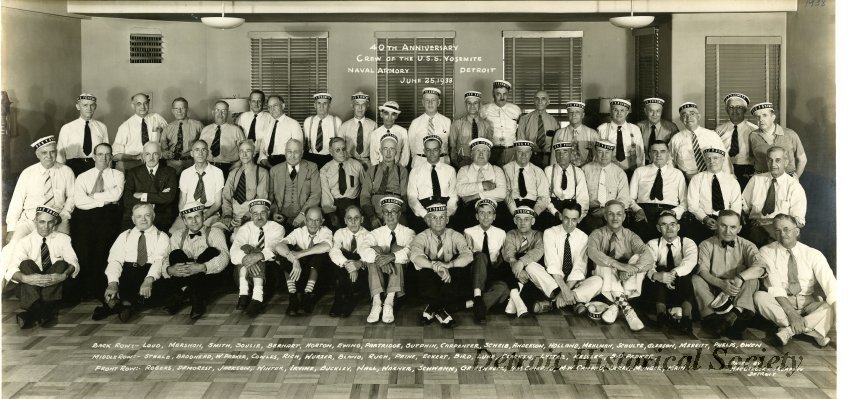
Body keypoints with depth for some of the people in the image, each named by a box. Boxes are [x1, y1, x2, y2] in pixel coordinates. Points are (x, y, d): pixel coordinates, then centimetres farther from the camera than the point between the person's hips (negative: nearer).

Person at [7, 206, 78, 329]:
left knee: (61, 264, -25)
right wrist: (25, 278, -35)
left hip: (55, 285, 0)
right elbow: (11, 269, -13)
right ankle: (45, 313, -43)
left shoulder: (63, 239, 3)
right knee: (26, 264, -25)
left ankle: (33, 314, -34)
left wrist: (64, 275, -33)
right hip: (32, 286, 0)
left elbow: (73, 263, -11)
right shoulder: (25, 242, 0)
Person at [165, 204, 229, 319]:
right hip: (182, 279, 2)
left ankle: (179, 295, -22)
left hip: (207, 280, -2)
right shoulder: (178, 235, 13)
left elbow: (224, 256, -15)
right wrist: (169, 270, -24)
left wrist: (202, 267, -32)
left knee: (212, 251, -26)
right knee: (176, 254, -21)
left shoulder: (214, 232, 3)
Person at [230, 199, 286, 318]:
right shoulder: (245, 229, 5)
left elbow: (273, 249, -20)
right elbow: (234, 252, -14)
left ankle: (257, 297, -41)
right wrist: (247, 259, -36)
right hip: (246, 273, 2)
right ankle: (244, 292, -35)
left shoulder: (277, 229, 2)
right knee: (245, 249, -24)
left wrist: (260, 255, -41)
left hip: (270, 268, -2)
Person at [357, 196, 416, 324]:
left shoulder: (408, 233, 7)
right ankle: (376, 302, -37)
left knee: (398, 250, -26)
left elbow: (410, 251, -16)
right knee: (373, 250, -23)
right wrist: (378, 257, -33)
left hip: (401, 274, -1)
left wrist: (391, 257, -35)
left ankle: (389, 301, -37)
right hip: (379, 275, 1)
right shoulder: (376, 233, 10)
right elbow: (362, 248, -12)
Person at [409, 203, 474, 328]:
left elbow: (468, 255, -16)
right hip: (429, 281, -2)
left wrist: (448, 265, -34)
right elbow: (415, 256, -24)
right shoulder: (421, 237, -1)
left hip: (451, 281, 2)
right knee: (425, 272, -34)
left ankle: (432, 308, -16)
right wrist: (435, 266, -41)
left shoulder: (455, 236, 3)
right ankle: (440, 309, -15)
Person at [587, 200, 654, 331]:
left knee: (637, 258, -22)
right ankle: (625, 307, -42)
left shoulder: (630, 236, 3)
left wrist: (632, 269, -37)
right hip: (605, 284, -1)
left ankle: (616, 306, -31)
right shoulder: (597, 234, 0)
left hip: (627, 283, 1)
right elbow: (592, 252, -24)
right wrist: (617, 264, -40)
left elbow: (648, 256, -17)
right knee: (604, 263, -29)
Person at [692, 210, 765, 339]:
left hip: (738, 294, 0)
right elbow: (703, 271, -10)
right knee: (695, 279, -25)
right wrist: (721, 283, -30)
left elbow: (759, 267, -15)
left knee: (752, 279, -26)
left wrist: (739, 278, -34)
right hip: (713, 291, 0)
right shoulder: (706, 245, 4)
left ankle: (738, 311, -42)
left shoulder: (746, 246, 4)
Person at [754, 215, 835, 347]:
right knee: (759, 296, -31)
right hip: (780, 303, -1)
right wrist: (791, 313, -27)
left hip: (810, 306, 1)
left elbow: (830, 285, -13)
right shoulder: (766, 252, -3)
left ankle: (789, 330, -30)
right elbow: (774, 286, -14)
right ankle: (813, 331, -30)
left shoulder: (813, 254, 0)